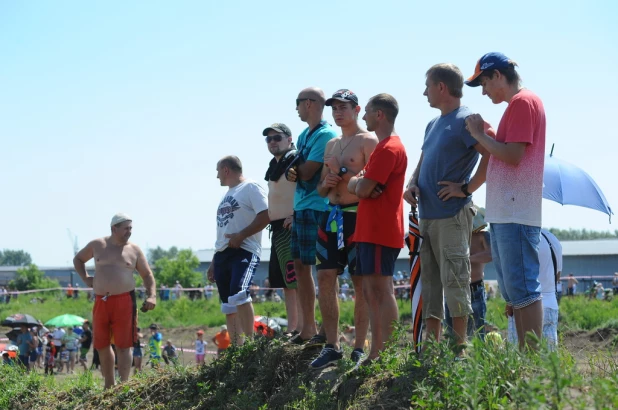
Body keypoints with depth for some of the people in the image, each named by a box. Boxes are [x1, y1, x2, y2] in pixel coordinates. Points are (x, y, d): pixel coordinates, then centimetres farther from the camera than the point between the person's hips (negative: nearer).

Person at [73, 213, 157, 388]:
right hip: (101, 302, 3)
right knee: (101, 346, 8)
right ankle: (109, 385, 20)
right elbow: (78, 259, 25)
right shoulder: (97, 245, 8)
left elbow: (147, 275, 10)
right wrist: (85, 278, 10)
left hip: (124, 301, -3)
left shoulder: (134, 250, 5)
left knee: (123, 346, -6)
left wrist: (151, 296, -5)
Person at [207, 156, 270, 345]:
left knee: (239, 293, -28)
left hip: (244, 251, -9)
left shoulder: (250, 188, -3)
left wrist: (241, 235, -20)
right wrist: (214, 262, 23)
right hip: (223, 253, 9)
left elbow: (265, 216, -15)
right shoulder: (226, 196, 24)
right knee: (228, 305, 5)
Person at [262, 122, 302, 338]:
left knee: (296, 280, -12)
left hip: (292, 226, -10)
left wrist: (297, 216, -24)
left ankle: (302, 328, -13)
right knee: (285, 283, 11)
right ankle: (292, 330, 15)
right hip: (278, 228, 10)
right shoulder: (274, 166, 20)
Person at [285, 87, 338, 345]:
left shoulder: (326, 135, -13)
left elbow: (307, 172, -18)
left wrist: (294, 165, 2)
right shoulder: (304, 135, 17)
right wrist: (291, 173, -7)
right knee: (300, 266, 12)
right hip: (300, 208, 10)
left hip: (316, 208, -10)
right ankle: (308, 329, 20)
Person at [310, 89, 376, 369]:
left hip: (357, 216, -7)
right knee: (325, 278, 2)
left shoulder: (367, 141, -3)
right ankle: (331, 346, 8)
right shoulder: (331, 145, 19)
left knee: (361, 282, -3)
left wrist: (343, 173, -14)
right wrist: (326, 183, 1)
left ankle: (359, 348, 0)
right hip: (331, 215, 7)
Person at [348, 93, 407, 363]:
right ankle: (376, 353, 12)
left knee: (381, 290, -11)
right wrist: (360, 183, -4)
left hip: (380, 232, -10)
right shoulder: (384, 146, 22)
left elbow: (363, 189, -19)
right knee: (371, 292, 9)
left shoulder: (388, 148, -12)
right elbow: (357, 188, 19)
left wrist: (356, 182, 3)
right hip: (369, 230, 10)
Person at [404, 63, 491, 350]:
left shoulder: (465, 120, -10)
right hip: (427, 215, 9)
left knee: (454, 280, -7)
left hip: (452, 215, -9)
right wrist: (412, 185, 5)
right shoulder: (433, 124, 19)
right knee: (429, 282, 10)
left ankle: (460, 347, -3)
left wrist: (467, 189, -18)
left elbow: (492, 154, -23)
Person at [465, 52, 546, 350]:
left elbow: (513, 155, -18)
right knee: (514, 291, 11)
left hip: (516, 213, -11)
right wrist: (484, 136, 9)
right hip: (505, 212, 11)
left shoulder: (523, 102, -10)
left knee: (522, 289, -11)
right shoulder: (517, 104, 21)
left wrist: (480, 135, -7)